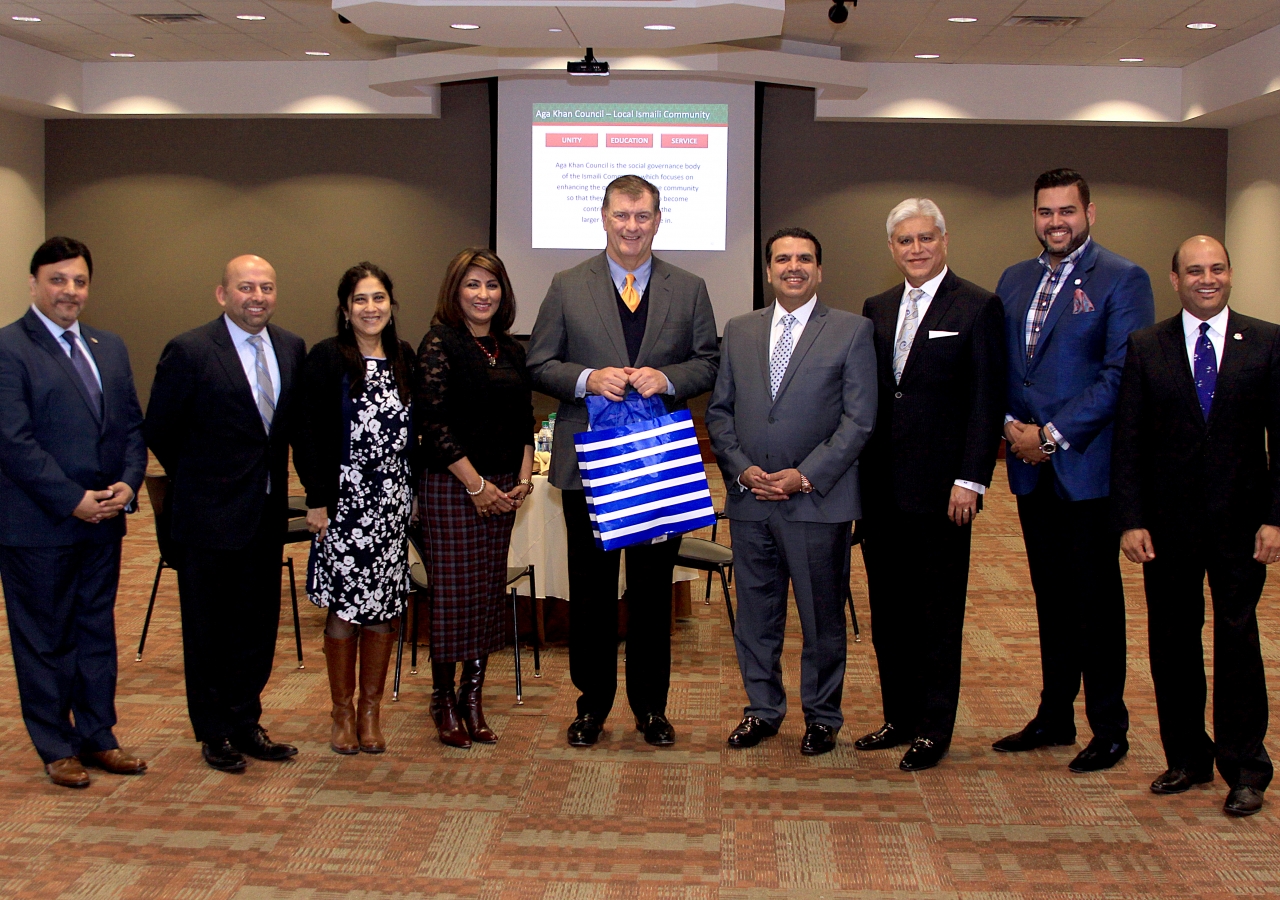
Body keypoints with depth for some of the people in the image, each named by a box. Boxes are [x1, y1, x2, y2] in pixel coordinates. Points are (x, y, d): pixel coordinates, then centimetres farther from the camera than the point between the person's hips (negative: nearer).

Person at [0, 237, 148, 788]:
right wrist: (73, 500, -17)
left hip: (103, 519, 6)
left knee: (98, 630, 14)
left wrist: (128, 483, -5)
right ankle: (56, 748, 18)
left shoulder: (110, 349, 13)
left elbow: (132, 425, 13)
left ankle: (97, 736, 25)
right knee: (44, 639, 6)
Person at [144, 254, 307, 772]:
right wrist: (200, 479, 4)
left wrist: (272, 475, 9)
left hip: (268, 513, 5)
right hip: (211, 514, -5)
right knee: (209, 628, 7)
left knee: (257, 624, 12)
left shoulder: (292, 349, 4)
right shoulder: (189, 351, -12)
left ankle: (244, 723, 26)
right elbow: (159, 431, -4)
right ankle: (214, 734, 20)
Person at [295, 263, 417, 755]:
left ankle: (371, 710, 19)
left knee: (384, 607, 7)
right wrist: (317, 500, -11)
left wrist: (413, 488, 10)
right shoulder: (326, 358, -5)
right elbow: (309, 434, -7)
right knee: (344, 608, 1)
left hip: (393, 500, 4)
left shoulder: (405, 359, 9)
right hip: (345, 497, -4)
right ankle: (343, 711, 15)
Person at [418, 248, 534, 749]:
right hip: (450, 486, -6)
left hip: (502, 488, 6)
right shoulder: (440, 345, -7)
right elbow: (434, 425, -13)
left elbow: (524, 421, 15)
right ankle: (444, 700, 12)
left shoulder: (512, 350, 12)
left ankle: (473, 698, 16)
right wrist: (477, 485, -14)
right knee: (452, 591, -2)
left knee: (489, 592, 7)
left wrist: (523, 479, 1)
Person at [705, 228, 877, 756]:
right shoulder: (739, 331, 11)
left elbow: (859, 419, -6)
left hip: (818, 500, -3)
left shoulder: (852, 331, 0)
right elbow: (719, 411, 11)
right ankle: (762, 709, 26)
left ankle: (822, 716, 21)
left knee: (822, 616, 6)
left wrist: (806, 476, -13)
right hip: (751, 499, 3)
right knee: (755, 613, 11)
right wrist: (741, 469, -5)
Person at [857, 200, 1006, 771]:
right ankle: (899, 717, 24)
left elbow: (987, 402, -8)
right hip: (881, 488, 6)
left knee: (938, 612, 4)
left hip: (940, 488, -5)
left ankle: (934, 728, 14)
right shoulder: (876, 310, 13)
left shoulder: (978, 308, -4)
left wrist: (970, 481, -14)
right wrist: (857, 473, 7)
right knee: (888, 609, 12)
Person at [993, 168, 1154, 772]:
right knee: (1050, 597, 14)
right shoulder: (1014, 280, 13)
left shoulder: (1122, 280, -7)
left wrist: (1052, 434, -16)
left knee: (1097, 602, 2)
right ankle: (1054, 716, 25)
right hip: (1032, 469, 6)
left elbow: (1121, 375, -14)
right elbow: (998, 365, 14)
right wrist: (1010, 423, -4)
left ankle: (1109, 729, 14)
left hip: (1088, 466, -6)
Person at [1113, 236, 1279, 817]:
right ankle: (1186, 758, 23)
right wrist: (1130, 520, -6)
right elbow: (1127, 441, 1)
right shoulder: (1145, 348, 3)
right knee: (1172, 643, 8)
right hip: (1168, 524, 1)